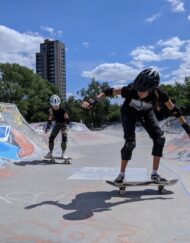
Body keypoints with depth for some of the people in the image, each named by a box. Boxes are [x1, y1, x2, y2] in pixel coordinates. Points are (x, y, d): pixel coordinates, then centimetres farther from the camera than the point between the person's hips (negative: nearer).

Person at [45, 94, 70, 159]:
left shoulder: (62, 110, -28)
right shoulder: (51, 109, -15)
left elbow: (67, 120, -25)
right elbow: (50, 118, -6)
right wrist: (47, 127, -8)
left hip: (63, 124, -4)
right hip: (57, 124, 4)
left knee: (64, 138, -19)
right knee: (51, 138, -3)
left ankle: (63, 153, -5)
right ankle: (50, 153, 13)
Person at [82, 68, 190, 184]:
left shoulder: (159, 93, -33)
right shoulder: (131, 89, -40)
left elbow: (174, 109, -20)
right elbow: (109, 91, -32)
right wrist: (94, 100, -45)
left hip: (146, 113, 3)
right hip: (129, 113, -3)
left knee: (160, 138, -11)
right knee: (130, 143, -17)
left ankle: (155, 174, 2)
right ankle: (122, 174, 2)